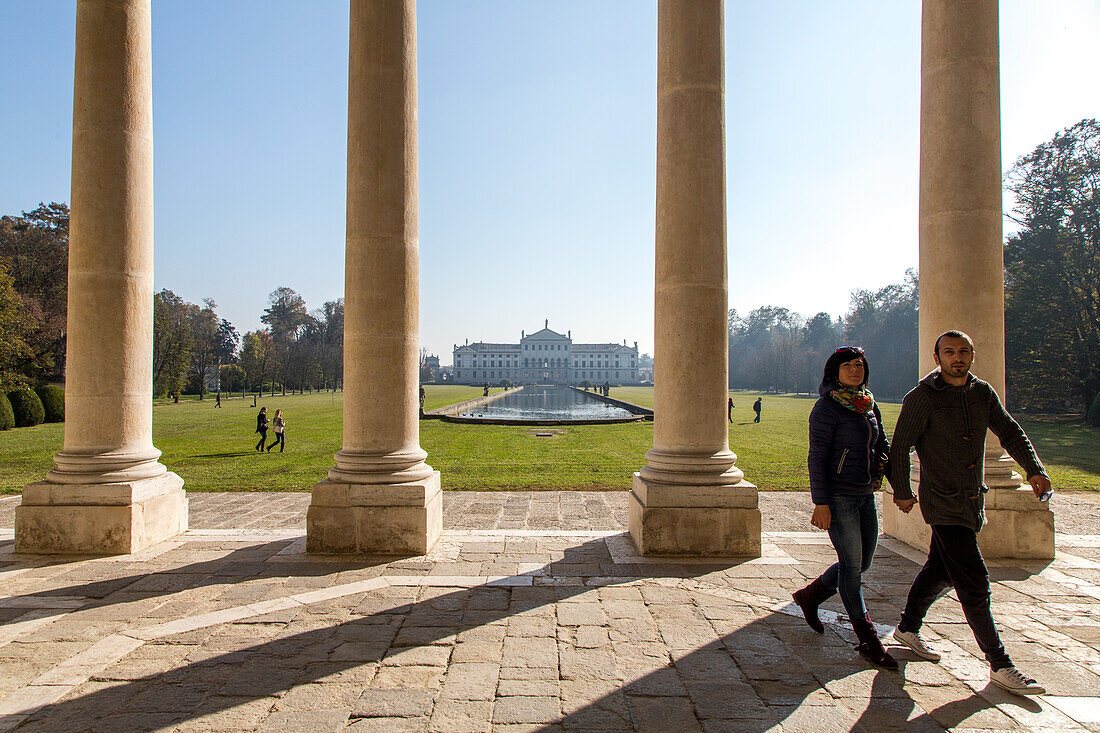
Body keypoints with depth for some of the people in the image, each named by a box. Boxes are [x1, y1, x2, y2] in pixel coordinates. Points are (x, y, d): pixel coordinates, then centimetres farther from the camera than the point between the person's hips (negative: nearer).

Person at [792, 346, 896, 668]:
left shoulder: (869, 406, 10)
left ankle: (810, 596, 34)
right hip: (837, 496, -8)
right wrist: (821, 503, -18)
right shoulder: (828, 407, -12)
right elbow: (817, 457, -14)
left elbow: (883, 445, 20)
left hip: (865, 495, 8)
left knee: (862, 563, 15)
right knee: (852, 564, -1)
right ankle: (868, 640, 12)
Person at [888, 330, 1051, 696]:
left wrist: (1034, 469, -3)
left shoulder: (983, 392, 6)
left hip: (973, 500, 7)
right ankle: (1000, 665, 4)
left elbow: (1010, 432, 13)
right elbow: (900, 447, -8)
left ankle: (908, 628, 36)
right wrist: (903, 492, -5)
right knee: (974, 580, -7)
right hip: (943, 503, -7)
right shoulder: (921, 398, -13)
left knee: (940, 571, 18)